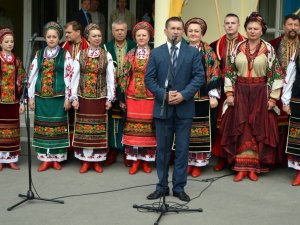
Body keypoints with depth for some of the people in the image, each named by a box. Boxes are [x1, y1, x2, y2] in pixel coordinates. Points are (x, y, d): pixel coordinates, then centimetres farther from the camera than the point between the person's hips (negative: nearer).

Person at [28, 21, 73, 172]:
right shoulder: (39, 54, 9)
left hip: (58, 97, -3)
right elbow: (32, 76, 9)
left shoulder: (65, 55, 0)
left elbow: (69, 77, -3)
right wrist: (31, 97, 4)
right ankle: (45, 159, 11)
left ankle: (56, 158, 9)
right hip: (41, 96, 3)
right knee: (43, 127, 3)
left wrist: (68, 98, -7)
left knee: (58, 126, 0)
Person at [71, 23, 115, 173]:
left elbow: (110, 78, 1)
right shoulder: (80, 55, 2)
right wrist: (74, 98, -2)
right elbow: (75, 77, 2)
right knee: (84, 127, 3)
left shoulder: (106, 56, 1)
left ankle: (97, 160, 12)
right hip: (84, 97, 0)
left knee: (99, 128, 2)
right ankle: (86, 160, 11)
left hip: (100, 97, 0)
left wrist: (109, 98, -3)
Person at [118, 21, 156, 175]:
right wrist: (122, 96, 1)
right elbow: (124, 76, 6)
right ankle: (135, 160, 10)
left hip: (150, 96, -1)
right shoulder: (130, 55, 7)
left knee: (148, 127, 1)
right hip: (133, 96, 1)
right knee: (133, 127, 1)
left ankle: (146, 159, 13)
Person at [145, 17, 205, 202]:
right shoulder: (156, 53, 6)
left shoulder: (193, 52, 3)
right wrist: (164, 95, -13)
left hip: (184, 108, -1)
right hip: (162, 107, 1)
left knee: (182, 149, 4)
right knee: (162, 149, 7)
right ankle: (162, 186, 16)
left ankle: (179, 187, 13)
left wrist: (183, 95, -15)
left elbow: (199, 77, -3)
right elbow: (149, 79, 1)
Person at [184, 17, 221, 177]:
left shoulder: (208, 52, 1)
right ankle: (187, 162, 15)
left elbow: (215, 75, -2)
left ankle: (198, 163, 11)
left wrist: (214, 95, -8)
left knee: (201, 130, 2)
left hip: (202, 98, -2)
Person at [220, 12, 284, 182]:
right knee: (240, 129, 1)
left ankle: (254, 167, 10)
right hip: (240, 93, 2)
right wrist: (229, 93, 0)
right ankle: (242, 168, 8)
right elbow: (230, 72, 8)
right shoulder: (238, 48, 4)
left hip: (260, 94, -1)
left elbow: (276, 74, -2)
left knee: (258, 130, 2)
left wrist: (273, 98, -6)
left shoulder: (268, 49, -1)